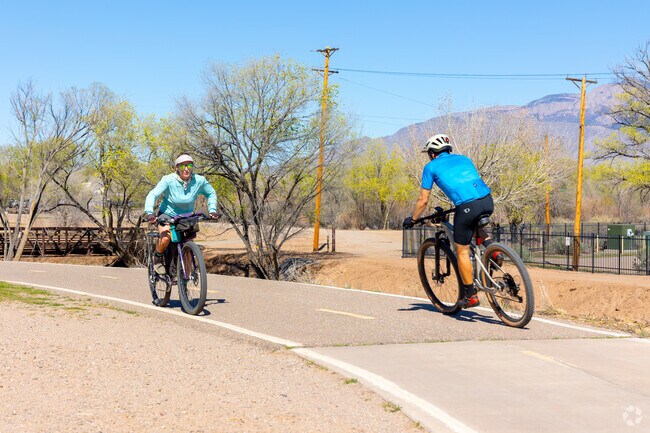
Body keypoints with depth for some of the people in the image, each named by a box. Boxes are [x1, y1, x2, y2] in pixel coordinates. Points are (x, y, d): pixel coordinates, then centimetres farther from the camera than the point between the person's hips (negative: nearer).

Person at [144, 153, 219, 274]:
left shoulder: (199, 181, -13)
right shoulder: (168, 180, -22)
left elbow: (211, 193, 4)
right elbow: (153, 195, -27)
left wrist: (212, 210, -10)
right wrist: (149, 213, -42)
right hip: (167, 214, -3)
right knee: (166, 238, -30)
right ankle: (158, 257, 3)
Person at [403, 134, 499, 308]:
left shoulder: (431, 166, 15)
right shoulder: (464, 159, 28)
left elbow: (423, 200, 15)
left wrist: (412, 219, 29)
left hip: (467, 207, -5)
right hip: (488, 201, 5)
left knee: (462, 252, 11)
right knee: (476, 224, 39)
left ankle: (471, 296, 15)